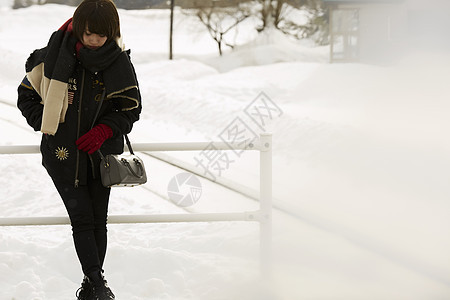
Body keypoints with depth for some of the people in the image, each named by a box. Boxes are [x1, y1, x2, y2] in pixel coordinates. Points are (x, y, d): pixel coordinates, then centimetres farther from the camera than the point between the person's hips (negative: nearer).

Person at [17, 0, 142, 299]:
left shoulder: (119, 61, -7)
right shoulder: (55, 56, -10)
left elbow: (131, 108, 3)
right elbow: (26, 96, 4)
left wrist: (104, 129, -11)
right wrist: (47, 126, -5)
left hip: (101, 151, 2)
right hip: (63, 154, -2)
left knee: (98, 221, 7)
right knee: (82, 220, -7)